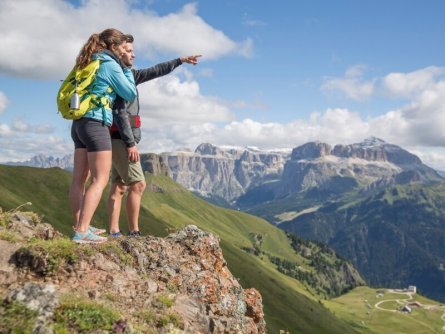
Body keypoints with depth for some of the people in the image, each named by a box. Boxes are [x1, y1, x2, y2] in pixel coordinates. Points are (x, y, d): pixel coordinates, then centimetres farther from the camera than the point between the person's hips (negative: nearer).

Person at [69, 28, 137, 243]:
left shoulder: (90, 63, 18)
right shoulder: (110, 64, -7)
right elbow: (130, 94, -2)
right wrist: (127, 70, 9)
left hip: (79, 123, 9)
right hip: (96, 124, -9)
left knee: (79, 178, 9)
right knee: (100, 180, -9)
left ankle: (79, 226, 15)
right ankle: (82, 231, -14)